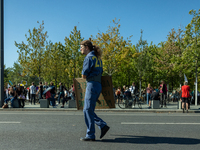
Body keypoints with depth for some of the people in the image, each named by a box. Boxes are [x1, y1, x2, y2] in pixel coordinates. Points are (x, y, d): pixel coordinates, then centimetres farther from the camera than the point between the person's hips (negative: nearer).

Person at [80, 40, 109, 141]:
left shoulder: (89, 57, -9)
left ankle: (90, 135, 0)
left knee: (88, 110, -5)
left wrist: (85, 76, 10)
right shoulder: (98, 58, 19)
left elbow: (84, 75, -11)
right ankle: (103, 126, 12)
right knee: (87, 110, 15)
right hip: (98, 85, 10)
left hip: (92, 85, -10)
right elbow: (100, 73, 22)